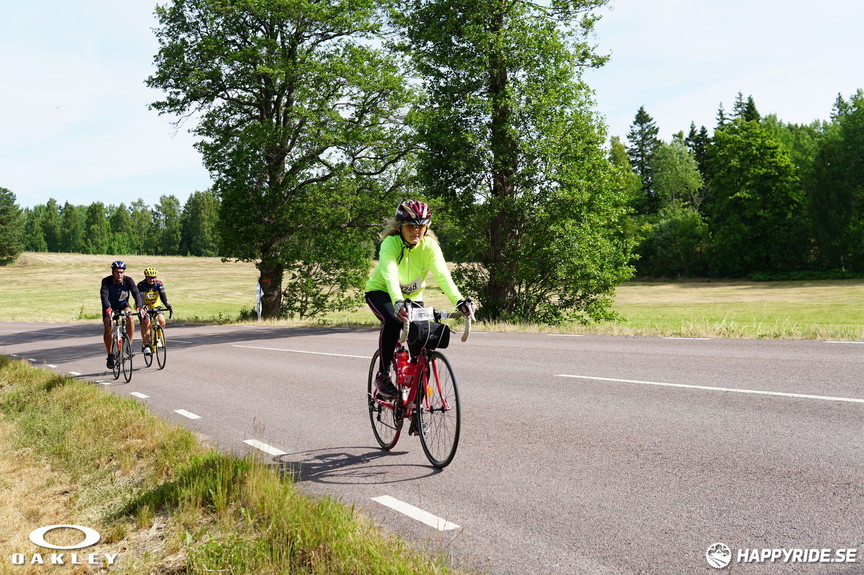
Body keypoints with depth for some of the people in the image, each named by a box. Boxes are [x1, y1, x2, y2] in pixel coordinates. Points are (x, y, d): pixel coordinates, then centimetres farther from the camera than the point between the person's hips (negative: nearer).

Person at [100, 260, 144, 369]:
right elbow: (104, 295, -41)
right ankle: (110, 355, 0)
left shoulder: (128, 280, -25)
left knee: (130, 319, -28)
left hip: (123, 304, 1)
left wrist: (139, 307, -53)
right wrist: (108, 309, -58)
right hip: (109, 306, -1)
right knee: (108, 328, -16)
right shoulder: (106, 281, -28)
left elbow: (136, 293, -35)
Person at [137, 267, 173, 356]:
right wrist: (143, 307, -52)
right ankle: (145, 345, -19)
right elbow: (140, 298, -33)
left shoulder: (159, 284, -16)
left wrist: (168, 306, -44)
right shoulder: (141, 285, -22)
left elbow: (163, 296, -26)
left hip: (155, 306, 3)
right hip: (144, 307, -3)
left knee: (161, 321, -18)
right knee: (146, 322, -24)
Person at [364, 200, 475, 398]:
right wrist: (397, 302, -62)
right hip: (381, 292, -3)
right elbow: (390, 276, -43)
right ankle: (382, 375, -17)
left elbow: (442, 275, -31)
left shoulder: (430, 245, -19)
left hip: (412, 296, 4)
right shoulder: (390, 243, -27)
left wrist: (459, 300, -48)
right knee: (393, 321, -33)